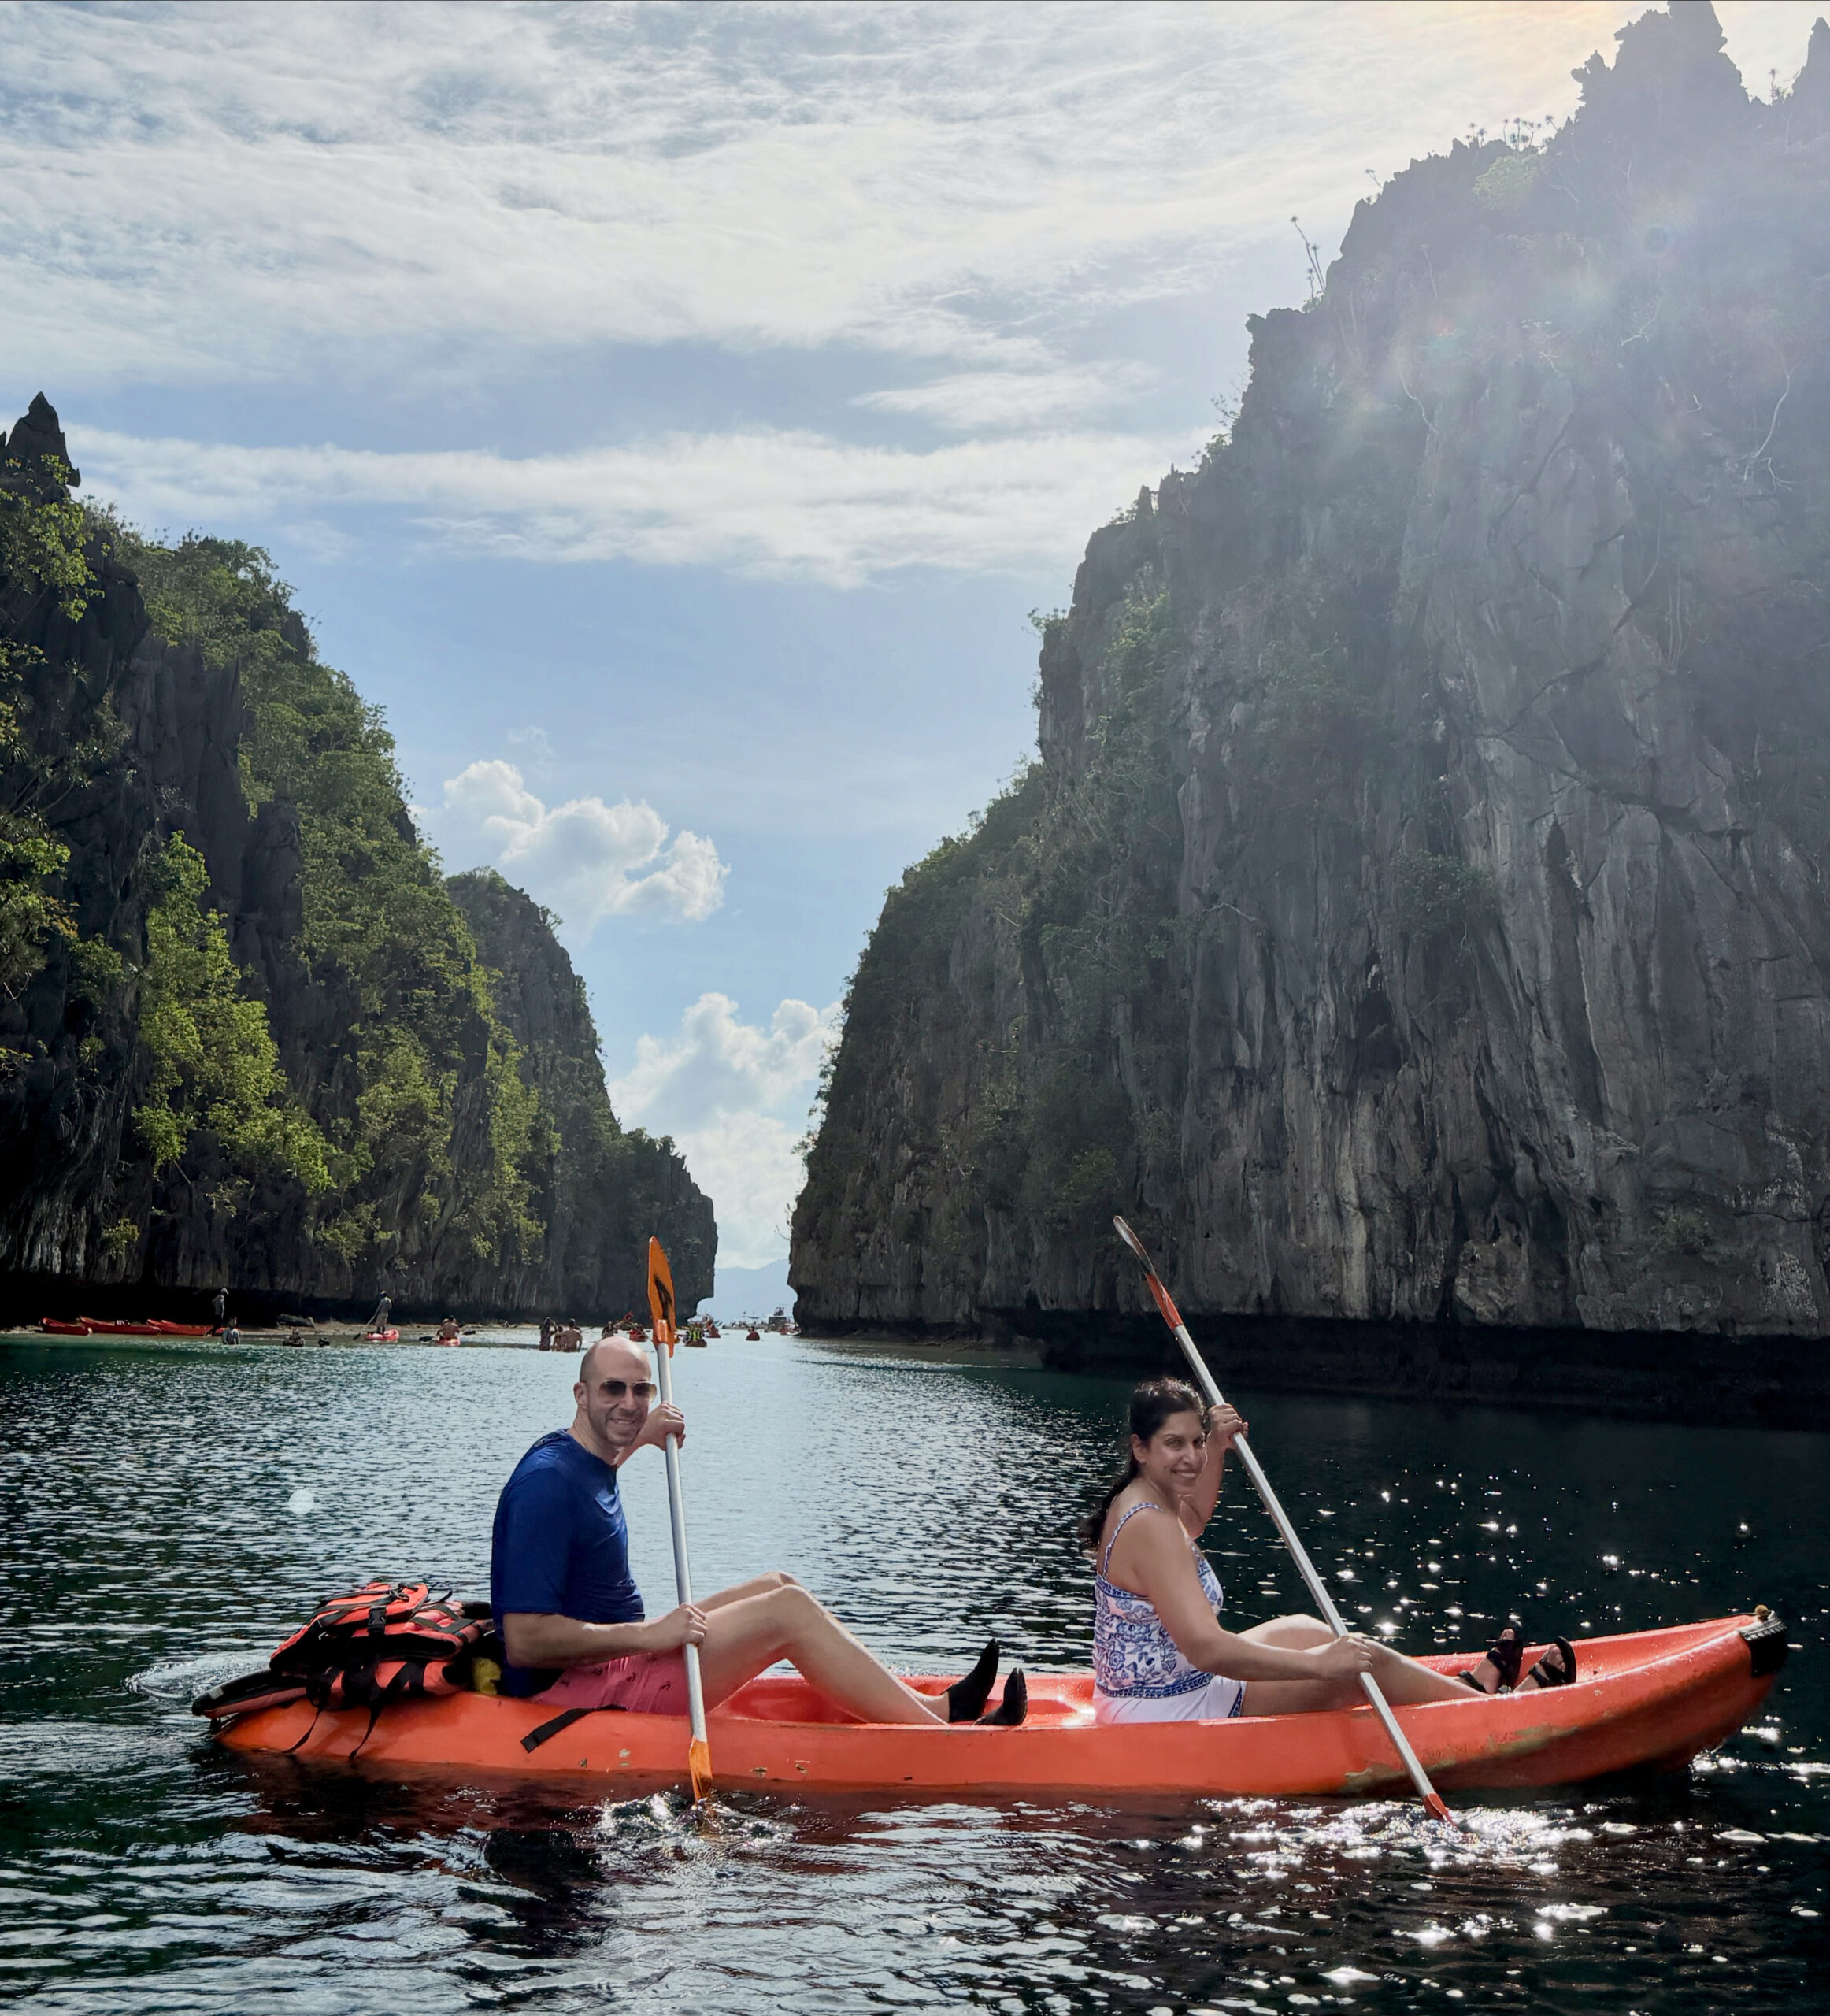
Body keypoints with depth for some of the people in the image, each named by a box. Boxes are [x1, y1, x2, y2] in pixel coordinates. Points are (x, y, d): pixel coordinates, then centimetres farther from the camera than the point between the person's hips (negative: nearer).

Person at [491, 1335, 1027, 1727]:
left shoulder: (566, 1449, 7)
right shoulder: (547, 1483, -24)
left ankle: (931, 1705, 9)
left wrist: (639, 1436, 23)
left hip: (613, 1653, 11)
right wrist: (648, 1635, -27)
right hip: (579, 1688, -11)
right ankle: (941, 1734, -9)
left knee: (778, 1588, 11)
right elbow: (525, 1641, -29)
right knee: (787, 1610, -14)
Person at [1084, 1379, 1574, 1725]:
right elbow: (1204, 1646, -35)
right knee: (1362, 1662, -5)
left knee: (1305, 1630, 23)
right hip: (1166, 1713, -11)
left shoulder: (1132, 1502, 4)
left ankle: (1458, 1688, 34)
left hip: (1131, 1695, 11)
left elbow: (1192, 1519, 30)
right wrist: (1317, 1663, -32)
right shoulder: (1150, 1527, -27)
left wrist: (1217, 1451, 15)